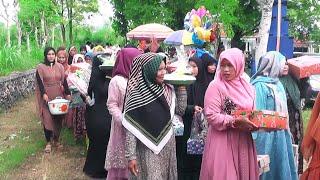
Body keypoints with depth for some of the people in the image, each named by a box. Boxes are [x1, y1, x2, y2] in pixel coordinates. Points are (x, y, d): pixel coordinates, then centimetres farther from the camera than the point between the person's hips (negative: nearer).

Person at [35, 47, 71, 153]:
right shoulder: (40, 67, -1)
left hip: (59, 96, 3)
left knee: (58, 118, 5)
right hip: (47, 97, -3)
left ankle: (56, 139, 20)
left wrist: (68, 94, 0)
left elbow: (64, 81, 7)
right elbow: (39, 82, -7)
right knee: (47, 119, -5)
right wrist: (44, 94, -20)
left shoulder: (59, 67, 8)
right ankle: (48, 142, 4)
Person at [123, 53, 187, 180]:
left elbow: (180, 110, 10)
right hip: (148, 150, -6)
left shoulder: (166, 89, 2)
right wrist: (131, 156, -15)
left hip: (168, 147, 6)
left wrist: (181, 87, 1)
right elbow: (131, 128, -13)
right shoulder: (136, 95, -14)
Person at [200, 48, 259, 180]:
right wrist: (235, 122, -23)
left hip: (244, 141, 6)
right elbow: (211, 116, -16)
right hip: (222, 142, -5)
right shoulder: (215, 86, -9)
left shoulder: (247, 87, 9)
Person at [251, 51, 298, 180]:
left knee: (281, 165, 14)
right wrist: (256, 138, -21)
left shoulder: (278, 84, 10)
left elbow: (283, 110, 15)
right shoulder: (260, 85, -15)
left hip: (280, 134, 8)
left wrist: (287, 131, 16)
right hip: (267, 135, -8)